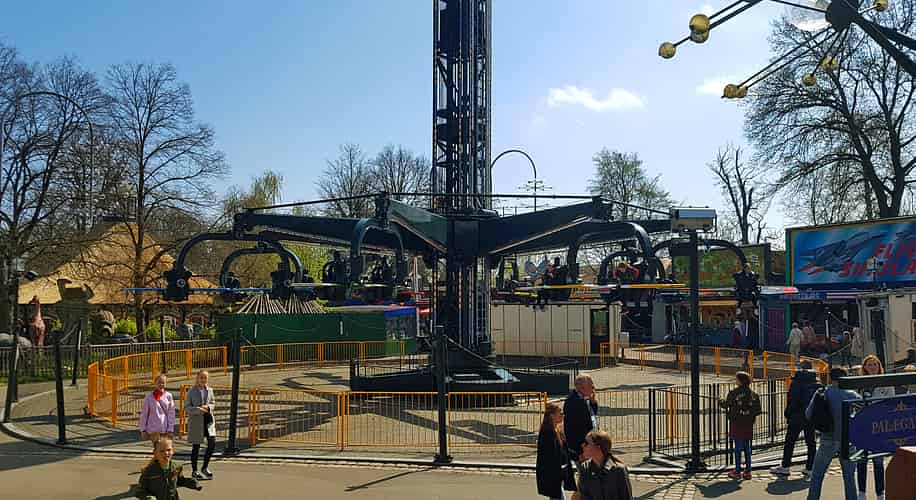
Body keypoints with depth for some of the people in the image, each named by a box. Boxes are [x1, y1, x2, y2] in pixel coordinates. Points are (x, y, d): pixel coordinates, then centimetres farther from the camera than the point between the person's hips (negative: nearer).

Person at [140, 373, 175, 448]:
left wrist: (170, 429, -4)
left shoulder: (168, 396, 1)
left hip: (165, 430, 1)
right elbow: (144, 414, 4)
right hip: (153, 429, -1)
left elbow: (171, 414, 1)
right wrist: (143, 429, 1)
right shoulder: (149, 397, 0)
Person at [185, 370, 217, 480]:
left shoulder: (210, 390, 7)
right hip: (196, 420, -4)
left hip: (208, 420, 4)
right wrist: (198, 410, -20)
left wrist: (208, 407, -7)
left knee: (212, 443, -3)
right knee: (196, 446, 5)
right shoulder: (192, 391, -5)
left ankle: (205, 467, 16)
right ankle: (194, 471, 18)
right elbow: (187, 407, -5)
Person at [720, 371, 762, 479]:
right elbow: (757, 410, 1)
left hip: (736, 423, -4)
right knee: (747, 447, 12)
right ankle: (747, 471, 14)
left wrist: (721, 402, 15)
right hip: (748, 424, 4)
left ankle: (737, 471, 5)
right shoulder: (753, 394, 1)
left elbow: (726, 404, -5)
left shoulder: (734, 393, -12)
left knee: (738, 447, 1)